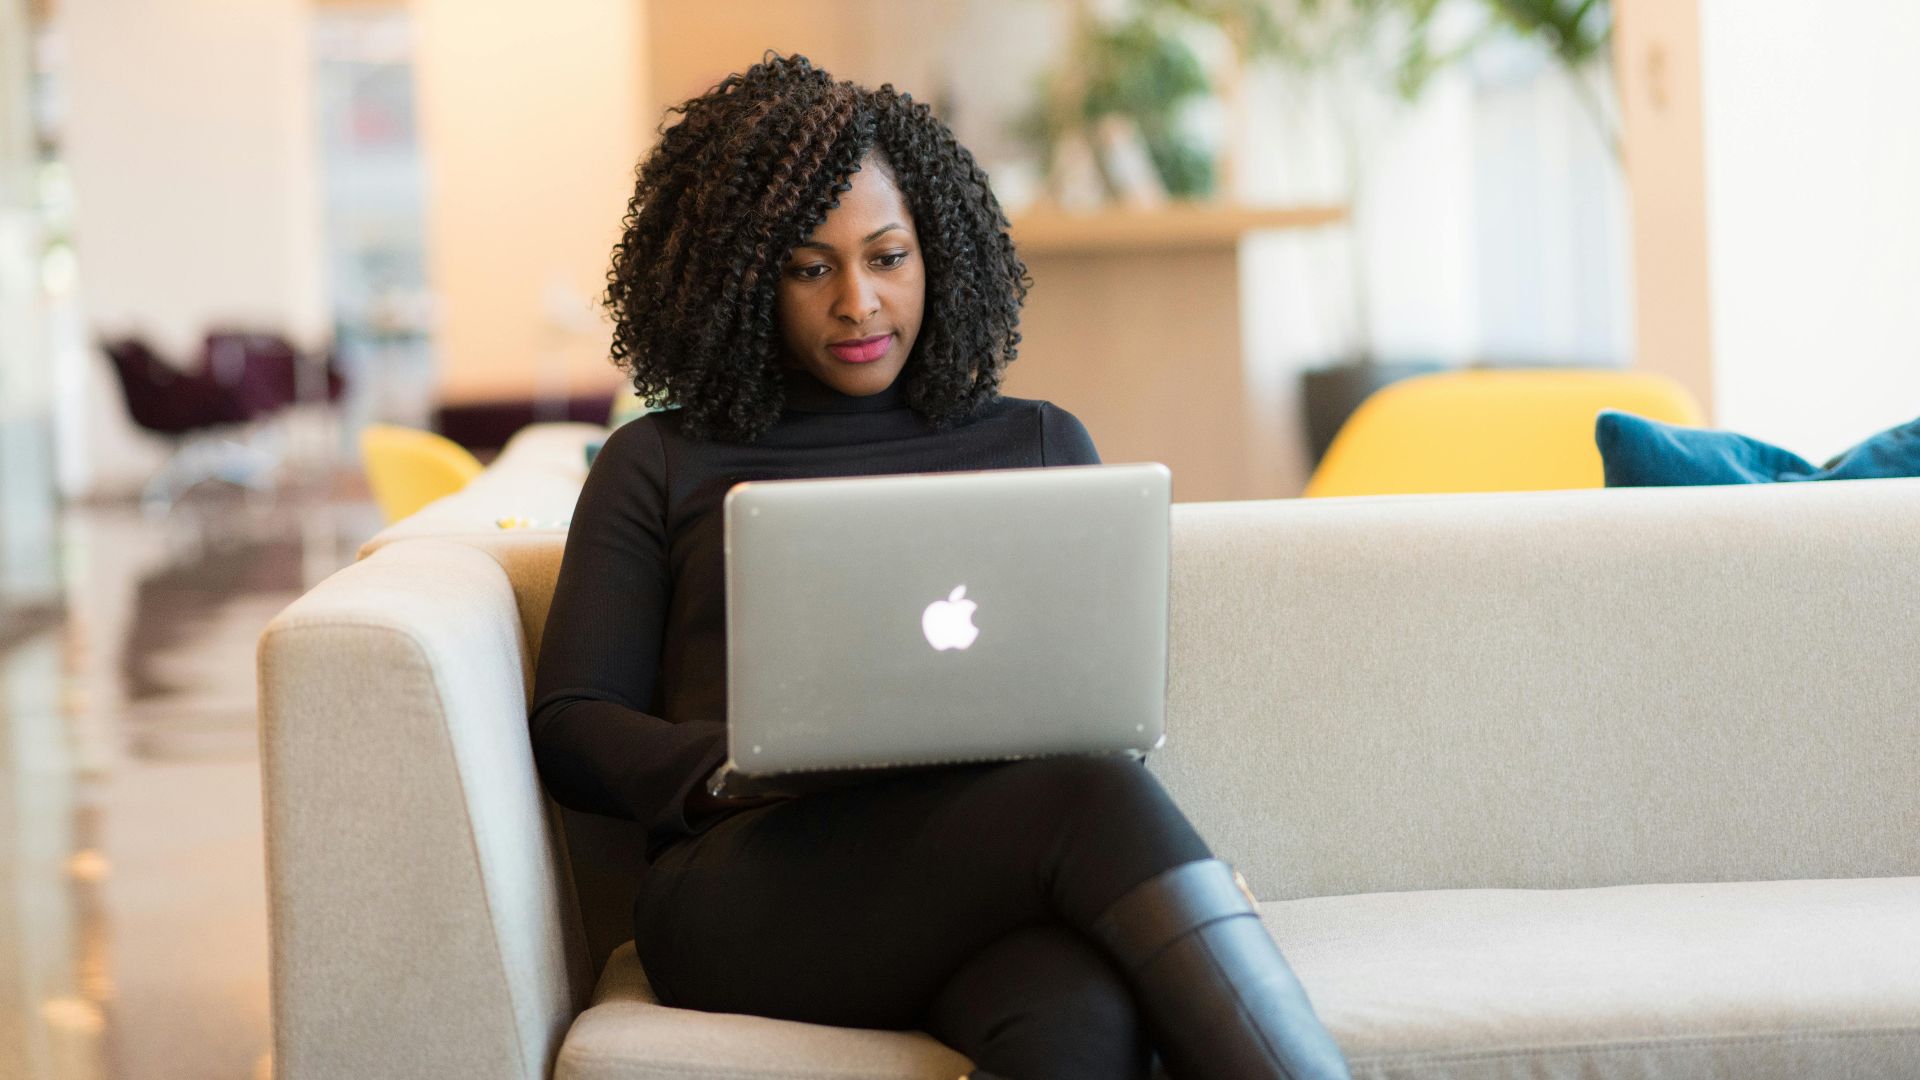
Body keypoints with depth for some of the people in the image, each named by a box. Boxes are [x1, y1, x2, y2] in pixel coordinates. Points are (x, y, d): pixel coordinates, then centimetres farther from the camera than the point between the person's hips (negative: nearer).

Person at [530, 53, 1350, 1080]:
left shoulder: (1040, 445, 25)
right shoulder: (658, 467, 19)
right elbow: (570, 727, 11)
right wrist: (736, 764, -11)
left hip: (996, 864, 2)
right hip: (752, 887, -2)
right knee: (1095, 802, -36)